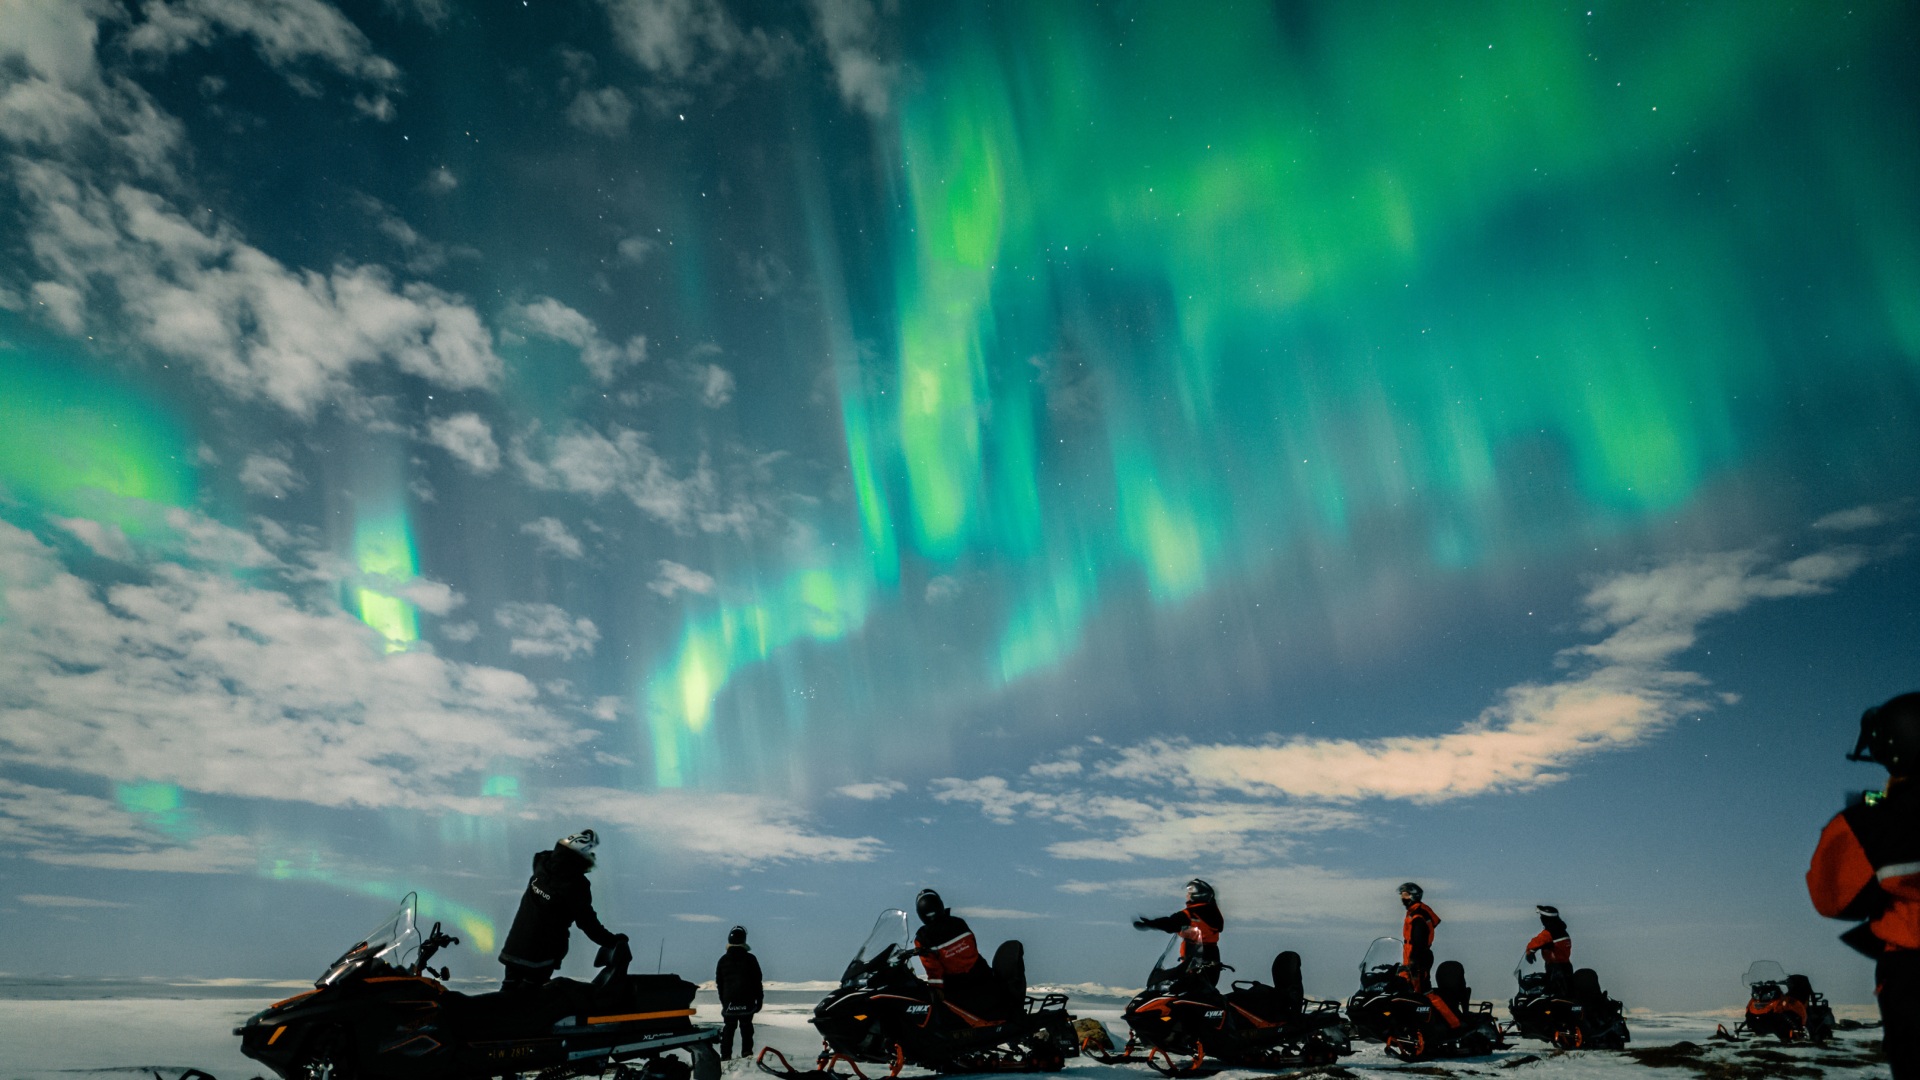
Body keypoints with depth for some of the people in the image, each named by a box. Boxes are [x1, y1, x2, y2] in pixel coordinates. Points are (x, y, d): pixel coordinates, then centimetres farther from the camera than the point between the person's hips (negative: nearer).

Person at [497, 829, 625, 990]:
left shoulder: (542, 864, -1)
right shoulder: (575, 886, -19)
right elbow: (587, 922, -16)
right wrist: (612, 940, -5)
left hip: (513, 948, 6)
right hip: (540, 958, -6)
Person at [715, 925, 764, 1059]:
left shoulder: (723, 960, 4)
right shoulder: (750, 959, -4)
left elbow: (719, 983, 9)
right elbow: (757, 981, -2)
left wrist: (723, 1000, 17)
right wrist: (759, 999, 5)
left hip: (729, 1001, 2)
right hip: (747, 1001, -2)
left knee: (728, 1028, 7)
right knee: (746, 1027, 6)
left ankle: (725, 1055, 4)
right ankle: (747, 1052, 1)